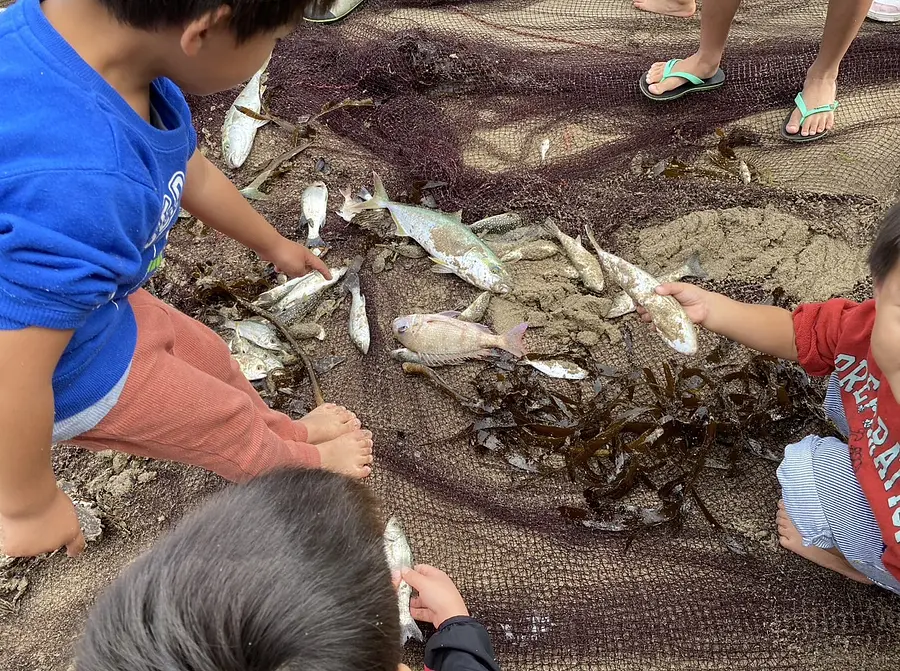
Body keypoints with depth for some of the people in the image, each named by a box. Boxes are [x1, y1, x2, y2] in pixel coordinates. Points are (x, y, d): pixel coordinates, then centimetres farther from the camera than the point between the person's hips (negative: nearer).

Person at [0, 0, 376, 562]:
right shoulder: (72, 184, -47)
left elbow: (195, 176, 4)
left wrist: (275, 246, 21)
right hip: (65, 379, -7)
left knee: (207, 357, 27)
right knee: (228, 420, 16)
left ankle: (285, 431, 57)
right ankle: (302, 460, 49)